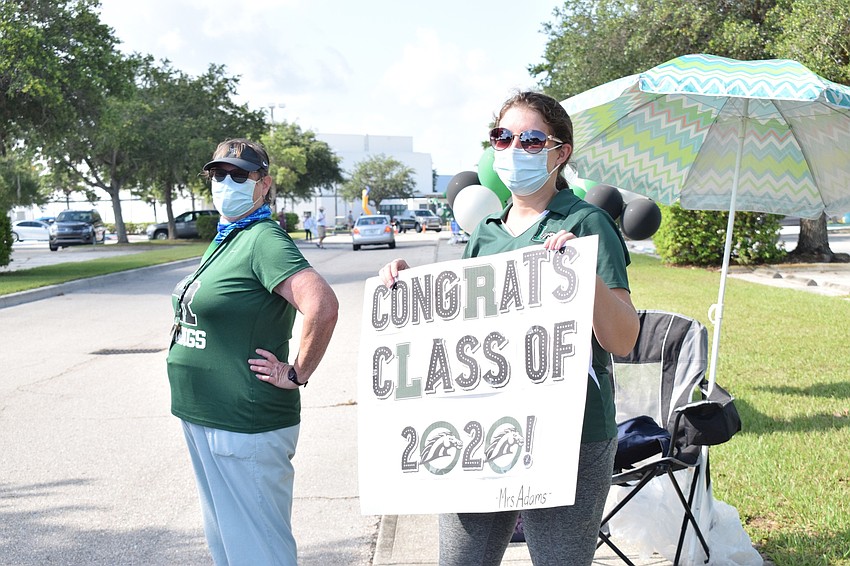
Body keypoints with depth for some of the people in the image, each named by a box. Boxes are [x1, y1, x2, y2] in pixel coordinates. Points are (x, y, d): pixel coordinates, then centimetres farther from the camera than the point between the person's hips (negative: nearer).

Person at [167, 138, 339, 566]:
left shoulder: (263, 240, -17)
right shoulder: (223, 241, 12)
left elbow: (323, 305, -32)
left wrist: (297, 374, -22)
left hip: (245, 427, -10)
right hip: (203, 419, 10)